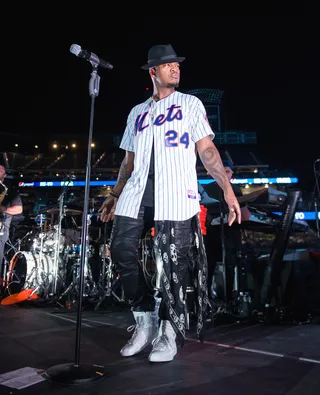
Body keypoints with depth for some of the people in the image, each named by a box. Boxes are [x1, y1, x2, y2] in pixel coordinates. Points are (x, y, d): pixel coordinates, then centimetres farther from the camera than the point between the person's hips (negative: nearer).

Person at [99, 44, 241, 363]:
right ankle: (145, 322, 13)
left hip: (175, 195, -3)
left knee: (173, 263, -5)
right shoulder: (136, 112, 23)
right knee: (121, 250, -5)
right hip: (136, 193, 4)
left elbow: (207, 150, 5)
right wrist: (114, 195, 19)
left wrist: (227, 189, -6)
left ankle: (169, 332, 13)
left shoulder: (190, 104, 14)